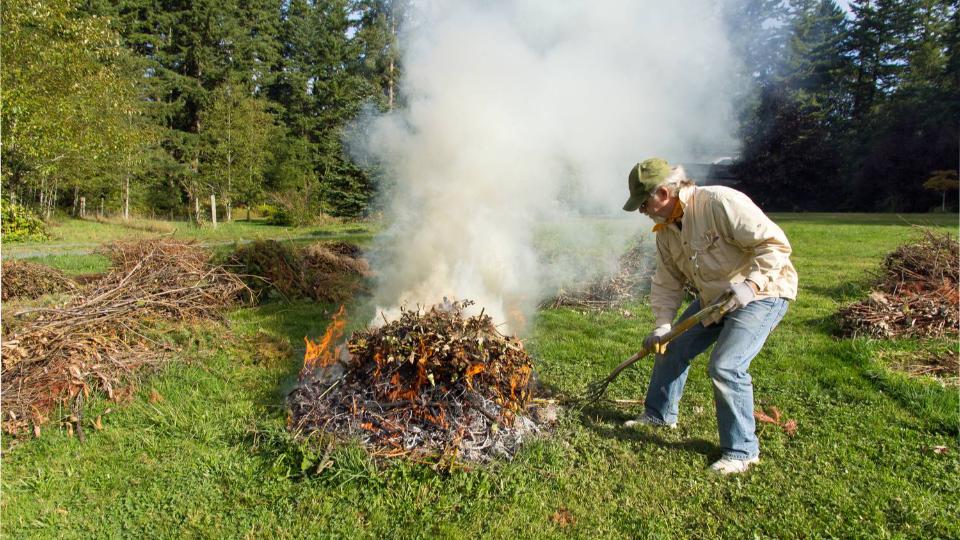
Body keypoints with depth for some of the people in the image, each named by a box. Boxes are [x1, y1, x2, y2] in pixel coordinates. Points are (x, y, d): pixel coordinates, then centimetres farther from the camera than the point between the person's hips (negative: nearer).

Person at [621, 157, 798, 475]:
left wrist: (750, 284, -37)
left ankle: (742, 451, -2)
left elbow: (774, 243, -26)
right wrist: (662, 327, -3)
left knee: (725, 366, -21)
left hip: (762, 293, -8)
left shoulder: (720, 202, -26)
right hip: (712, 298, 9)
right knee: (672, 348, 11)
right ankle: (659, 414, 33)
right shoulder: (666, 230, 0)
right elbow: (667, 282, 5)